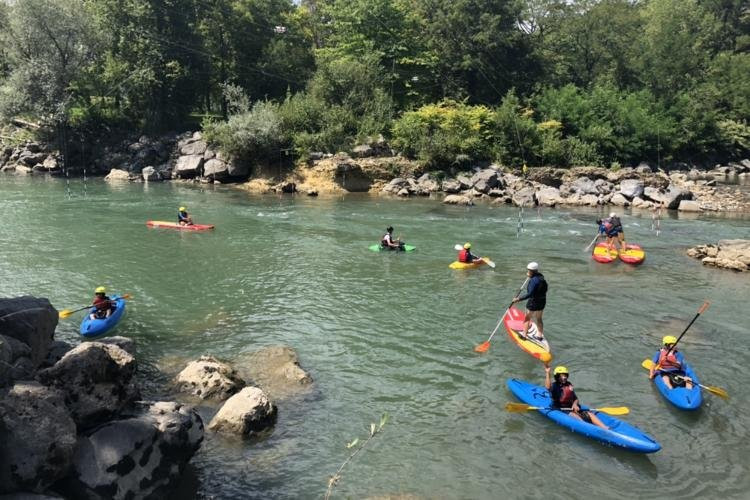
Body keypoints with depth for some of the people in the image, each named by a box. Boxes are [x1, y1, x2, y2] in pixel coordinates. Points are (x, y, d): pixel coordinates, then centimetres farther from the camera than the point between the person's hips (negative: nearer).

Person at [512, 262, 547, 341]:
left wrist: (519, 299, -28)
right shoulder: (541, 277, 1)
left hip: (533, 302, -8)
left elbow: (530, 294, -30)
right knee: (539, 319, 22)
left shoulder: (533, 280, -25)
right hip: (542, 301, 8)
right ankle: (540, 335, 31)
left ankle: (524, 335, 17)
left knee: (527, 319, 10)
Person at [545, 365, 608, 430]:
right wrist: (547, 373, -33)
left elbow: (575, 399, 18)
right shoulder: (554, 385, -3)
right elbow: (548, 387, -28)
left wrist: (575, 404, -6)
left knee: (590, 414, -15)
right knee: (573, 415, -35)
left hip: (572, 408, 6)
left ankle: (605, 428, -31)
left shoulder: (569, 385, 17)